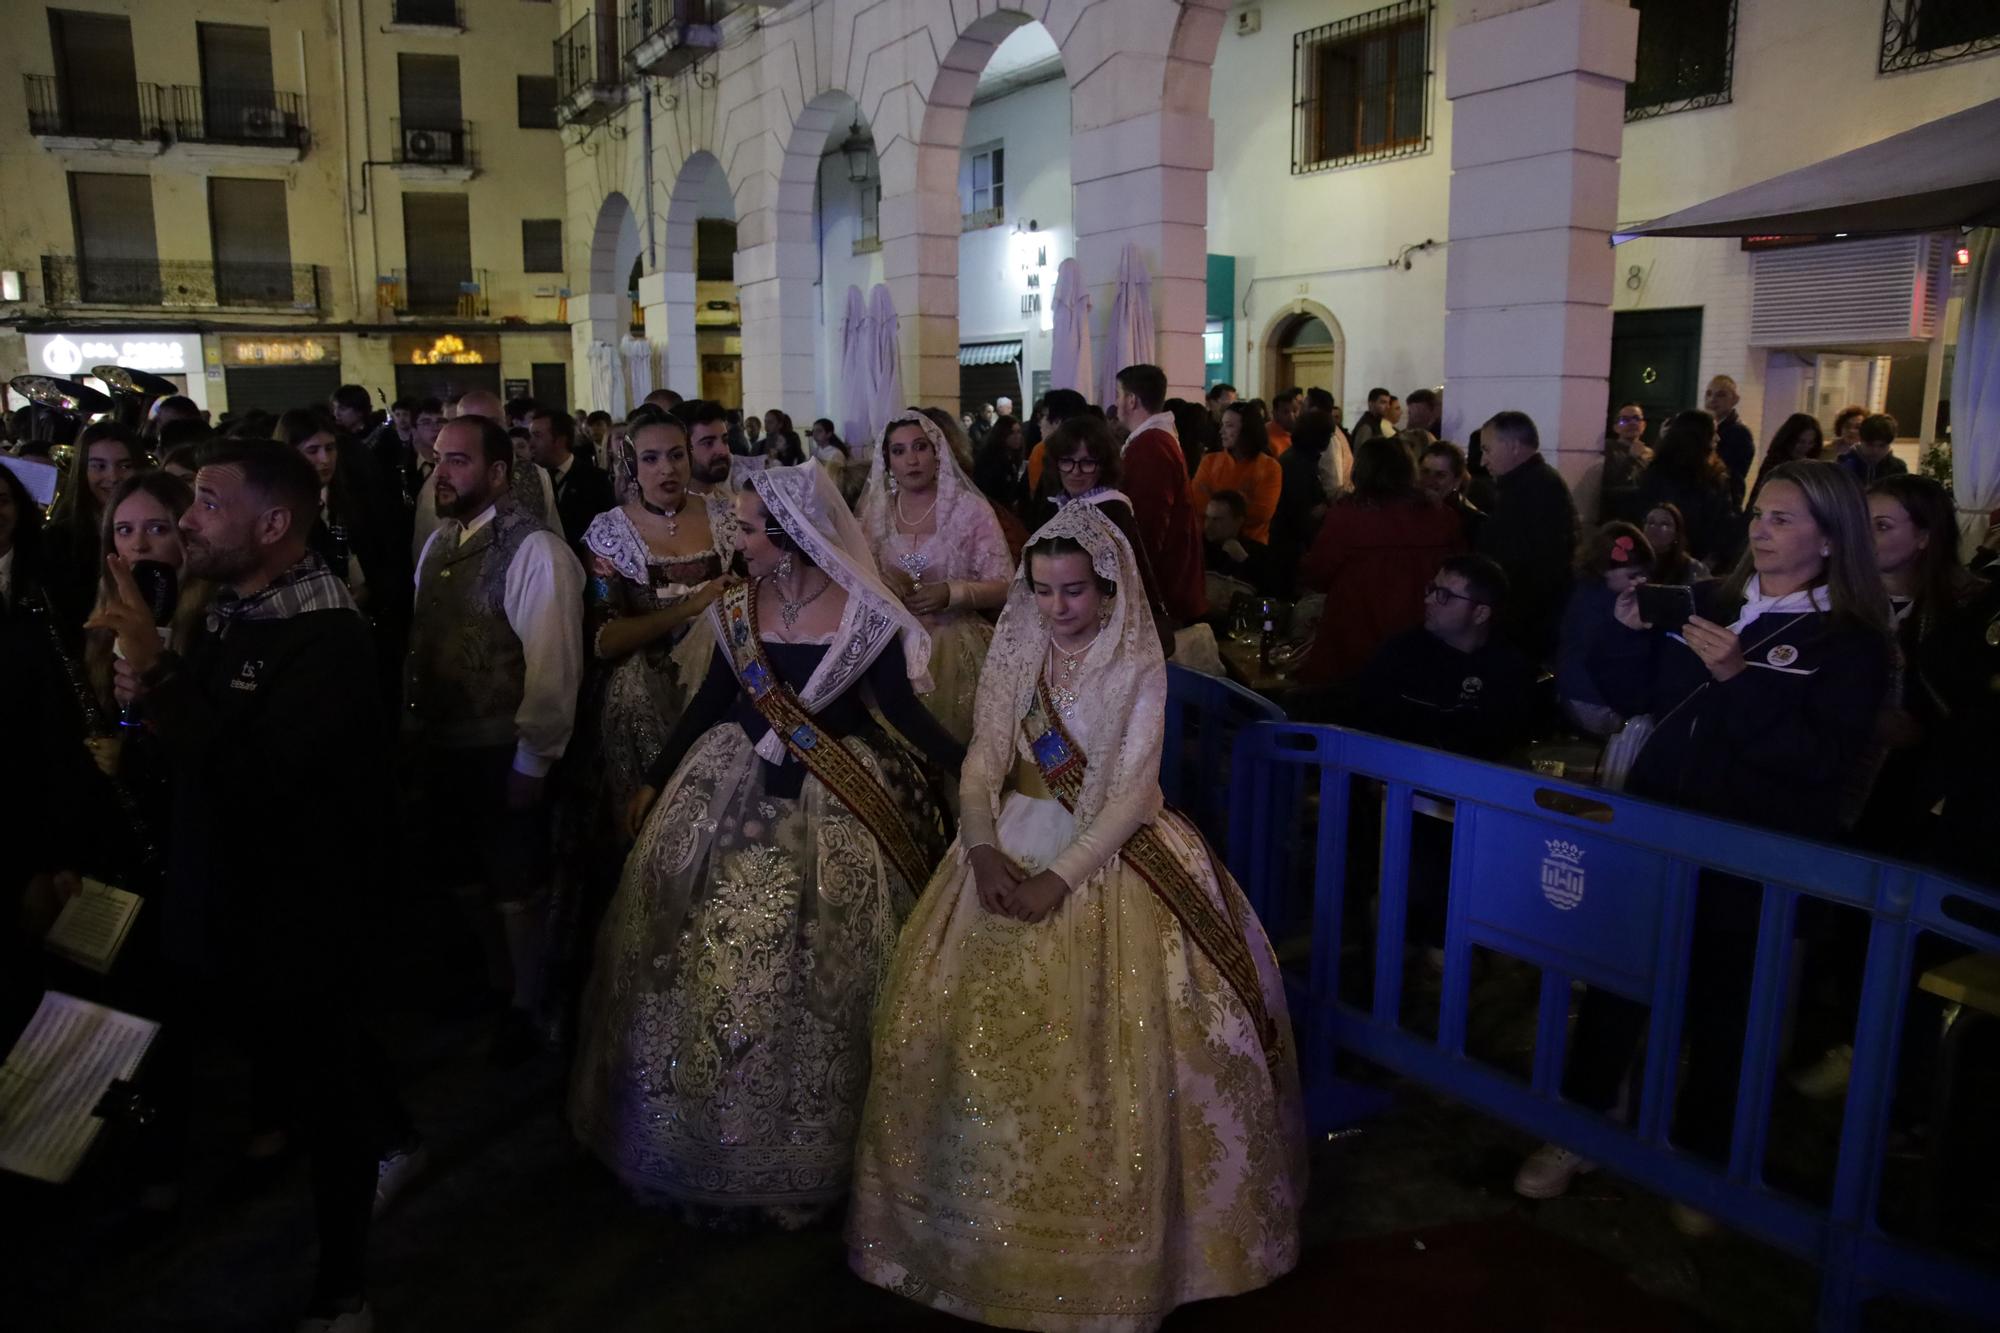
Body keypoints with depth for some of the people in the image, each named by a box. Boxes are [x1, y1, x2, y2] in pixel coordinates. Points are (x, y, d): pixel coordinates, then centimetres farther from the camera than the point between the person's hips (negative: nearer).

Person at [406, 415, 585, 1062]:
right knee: (467, 878, 24)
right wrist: (413, 727, 9)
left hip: (503, 756, -8)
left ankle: (527, 1008, 33)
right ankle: (495, 984, 48)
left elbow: (553, 665, -21)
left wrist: (530, 761, -19)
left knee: (516, 888, 9)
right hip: (441, 746, 8)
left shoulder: (534, 551, -20)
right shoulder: (438, 543, 6)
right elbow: (421, 641, 10)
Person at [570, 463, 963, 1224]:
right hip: (734, 795, 4)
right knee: (710, 965, 7)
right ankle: (715, 1129, 27)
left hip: (836, 806, -3)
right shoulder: (738, 607, 2)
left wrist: (967, 766, -19)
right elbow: (710, 702, 10)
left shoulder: (862, 613, -9)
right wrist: (654, 781, 13)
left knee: (818, 975, 3)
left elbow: (901, 708, -7)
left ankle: (807, 1145, 23)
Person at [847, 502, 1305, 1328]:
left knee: (1107, 1040, -11)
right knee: (962, 1021, -3)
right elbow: (983, 762, 0)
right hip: (1015, 843, 4)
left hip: (1105, 852, -3)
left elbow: (1132, 792, -12)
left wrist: (1060, 877, -21)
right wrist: (984, 848, -17)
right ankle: (986, 1219, 14)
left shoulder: (1140, 668, -5)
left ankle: (1105, 1233, 9)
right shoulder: (1016, 656, 5)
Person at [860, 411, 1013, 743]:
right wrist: (879, 585, -10)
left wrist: (951, 593, -22)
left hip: (954, 649, -3)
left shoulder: (971, 509, -6)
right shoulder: (875, 513, 5)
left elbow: (1004, 589, -7)